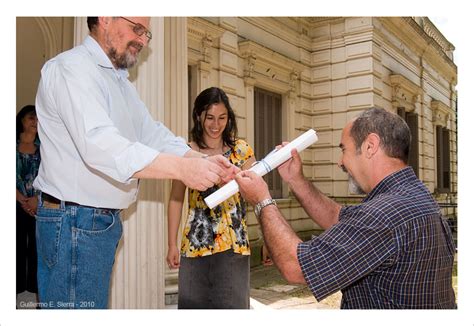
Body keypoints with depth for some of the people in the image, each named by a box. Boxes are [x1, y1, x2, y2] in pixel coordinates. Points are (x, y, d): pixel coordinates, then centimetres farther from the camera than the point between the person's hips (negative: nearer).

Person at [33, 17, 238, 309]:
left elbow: (153, 134, 7)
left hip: (108, 219, 9)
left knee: (96, 303, 17)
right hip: (75, 221, -9)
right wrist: (181, 168, -33)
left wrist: (203, 161, -10)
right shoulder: (71, 68, -14)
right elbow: (99, 145, -29)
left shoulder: (122, 83, 18)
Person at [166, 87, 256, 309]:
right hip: (196, 242, 0)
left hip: (233, 243, 0)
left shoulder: (241, 150, 2)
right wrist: (172, 245, 2)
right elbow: (176, 200, 3)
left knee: (232, 302, 5)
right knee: (194, 302, 8)